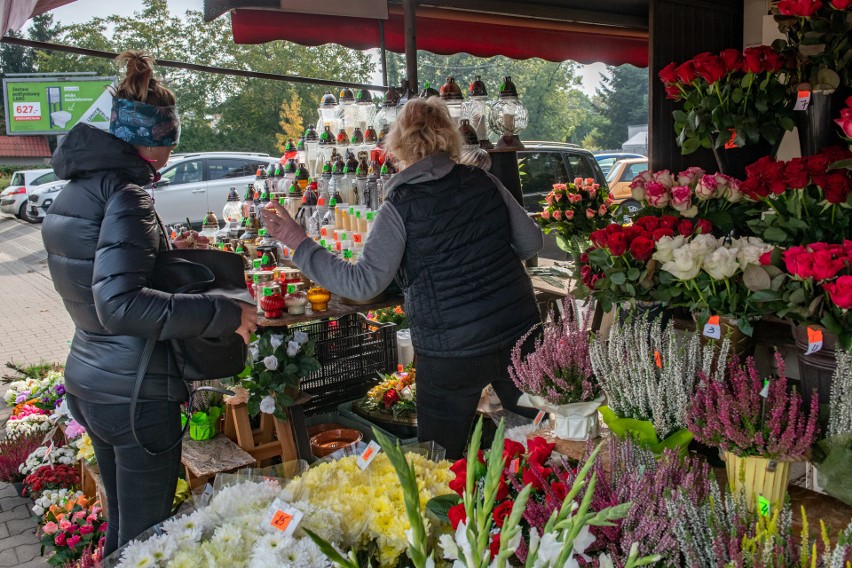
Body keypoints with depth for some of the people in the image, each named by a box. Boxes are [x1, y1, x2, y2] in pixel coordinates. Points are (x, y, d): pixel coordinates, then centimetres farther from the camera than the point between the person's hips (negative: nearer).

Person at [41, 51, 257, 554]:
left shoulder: (76, 190, 9)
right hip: (134, 394, -9)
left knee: (122, 522, 24)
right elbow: (121, 305, -29)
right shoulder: (125, 195, -19)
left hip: (88, 382, 9)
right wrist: (223, 313, -27)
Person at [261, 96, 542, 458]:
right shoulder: (485, 183, -1)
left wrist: (299, 243, -11)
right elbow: (532, 243, 6)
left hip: (450, 353, -4)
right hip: (519, 334, 5)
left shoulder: (400, 205, -14)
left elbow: (363, 282, -17)